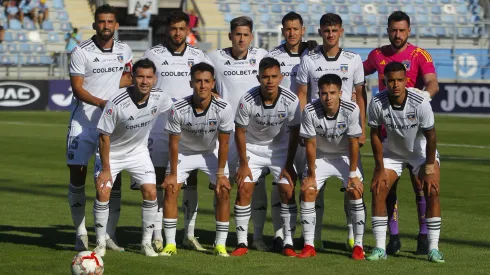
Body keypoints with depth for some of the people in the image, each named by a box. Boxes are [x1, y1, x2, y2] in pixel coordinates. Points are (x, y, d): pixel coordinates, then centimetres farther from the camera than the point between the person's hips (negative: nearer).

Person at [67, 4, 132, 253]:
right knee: (77, 174, -4)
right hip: (83, 121, -3)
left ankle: (109, 235, 8)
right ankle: (81, 234, 8)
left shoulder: (124, 51, 5)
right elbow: (77, 89, -12)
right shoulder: (81, 52, -8)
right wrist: (102, 102, -26)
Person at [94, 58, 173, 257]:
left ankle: (147, 243, 6)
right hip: (112, 153, -3)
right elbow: (104, 136, -21)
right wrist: (106, 169, -18)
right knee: (103, 193, -15)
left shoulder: (160, 98, -17)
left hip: (138, 151, 3)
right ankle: (100, 244, 0)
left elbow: (174, 111, 9)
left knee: (150, 192, -9)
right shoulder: (116, 104, -30)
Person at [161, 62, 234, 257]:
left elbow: (223, 143, -17)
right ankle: (170, 244, -6)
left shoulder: (223, 109, -27)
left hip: (211, 152, 0)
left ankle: (220, 244, -3)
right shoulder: (179, 109, -28)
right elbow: (174, 142, -17)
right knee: (170, 189, -13)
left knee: (223, 191, -12)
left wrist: (220, 173, -15)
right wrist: (172, 174, -13)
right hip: (184, 152, 0)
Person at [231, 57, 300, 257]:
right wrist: (243, 164, -11)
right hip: (252, 147, -1)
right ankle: (242, 243, -3)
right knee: (244, 190, -10)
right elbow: (240, 131, -13)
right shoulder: (247, 100, -26)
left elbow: (294, 132, -10)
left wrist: (289, 164, -8)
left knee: (288, 191, -7)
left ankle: (288, 243, 0)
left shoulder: (291, 100, -23)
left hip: (279, 147, 1)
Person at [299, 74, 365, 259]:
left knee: (355, 191, -17)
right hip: (320, 156, 1)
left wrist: (353, 174, -16)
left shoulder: (351, 110, -26)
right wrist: (311, 174, -12)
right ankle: (309, 245, -4)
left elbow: (353, 143, -19)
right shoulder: (310, 111, -25)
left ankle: (358, 245, -7)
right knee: (307, 191, -13)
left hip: (345, 156, -1)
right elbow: (310, 144, -17)